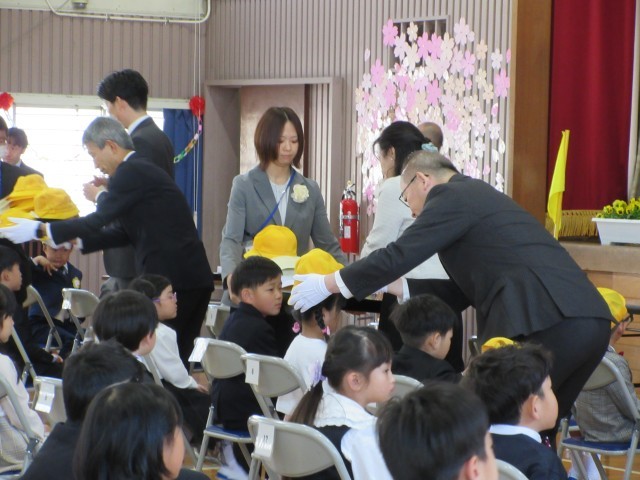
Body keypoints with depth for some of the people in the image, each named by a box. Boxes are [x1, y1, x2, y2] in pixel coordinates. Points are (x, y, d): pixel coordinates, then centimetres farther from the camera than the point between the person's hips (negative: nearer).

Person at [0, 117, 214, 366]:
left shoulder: (131, 173, -10)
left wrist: (40, 230, -3)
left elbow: (100, 219, -13)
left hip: (170, 280, -9)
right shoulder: (141, 172, 20)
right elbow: (124, 232, 22)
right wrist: (75, 240, 18)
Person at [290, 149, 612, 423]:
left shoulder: (450, 195, 1)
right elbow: (465, 290, 30)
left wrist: (327, 285, 4)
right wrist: (398, 287, 29)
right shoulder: (477, 194, 28)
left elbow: (398, 256, -6)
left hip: (543, 322, -9)